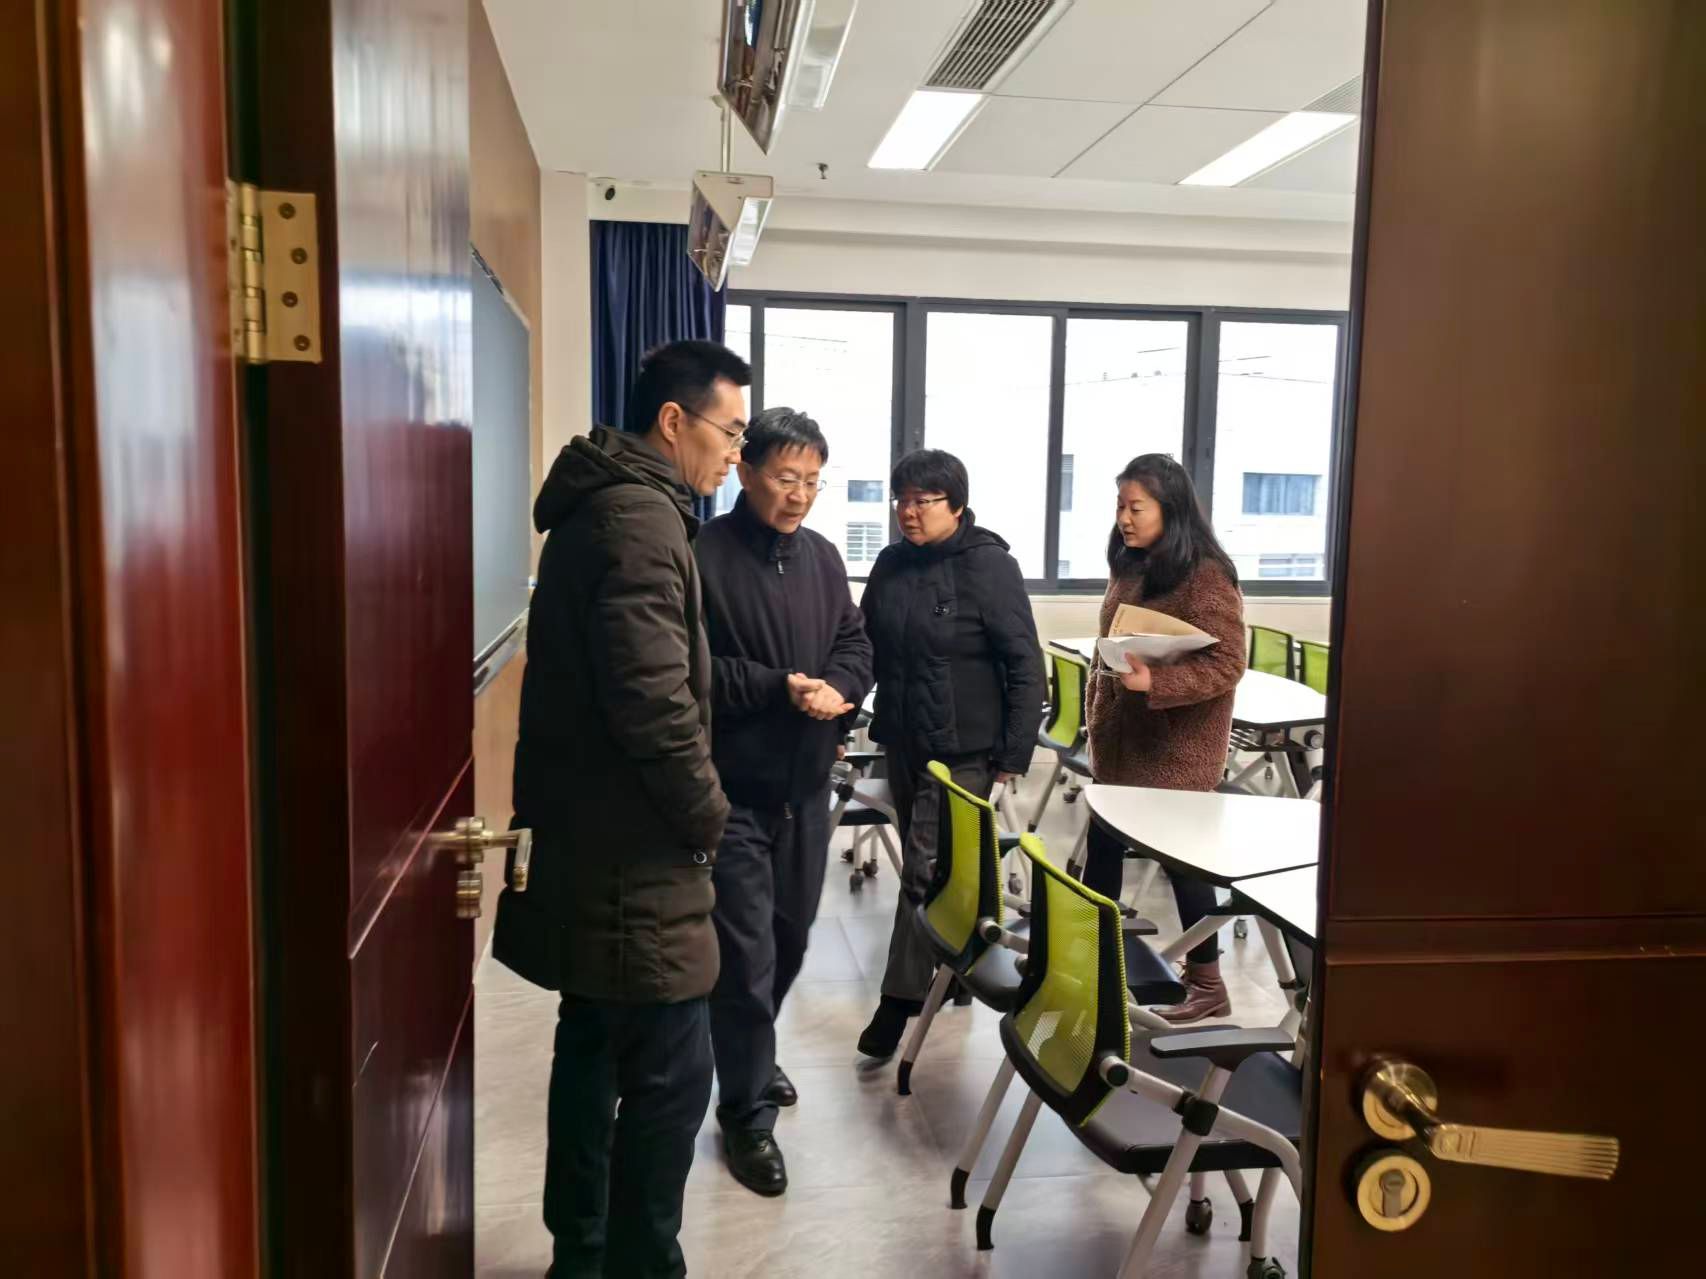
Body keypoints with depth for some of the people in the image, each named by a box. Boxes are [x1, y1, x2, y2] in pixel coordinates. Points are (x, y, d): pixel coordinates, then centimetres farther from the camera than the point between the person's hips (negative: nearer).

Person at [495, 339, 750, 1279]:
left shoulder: (600, 506, 15)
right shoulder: (641, 517, -18)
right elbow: (651, 698, -27)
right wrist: (707, 814, -12)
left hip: (588, 841, 11)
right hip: (631, 850, -11)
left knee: (594, 1049, 19)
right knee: (669, 1073, -1)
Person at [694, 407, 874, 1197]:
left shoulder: (822, 557, 10)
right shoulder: (703, 556, -12)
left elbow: (857, 647, 11)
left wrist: (838, 690, -11)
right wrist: (777, 688, -20)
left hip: (806, 783, 7)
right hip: (733, 788, -7)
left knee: (791, 939, 19)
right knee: (747, 952, -2)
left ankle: (752, 1055, 43)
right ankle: (747, 1112, 14)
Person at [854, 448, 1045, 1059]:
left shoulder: (990, 566, -12)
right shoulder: (891, 564, 5)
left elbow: (1025, 666, -11)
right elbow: (868, 648, 15)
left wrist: (1013, 757, -13)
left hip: (964, 751, -6)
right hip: (903, 744, 6)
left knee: (926, 870, -6)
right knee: (926, 865, 15)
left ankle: (899, 999, 2)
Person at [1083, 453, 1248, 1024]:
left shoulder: (1205, 575, -17)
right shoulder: (1128, 566, 8)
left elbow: (1226, 665, -19)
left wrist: (1154, 682, -30)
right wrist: (1099, 716, 14)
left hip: (1178, 746, -8)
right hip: (1124, 739, 8)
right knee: (1104, 845, 13)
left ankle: (1207, 985, 17)